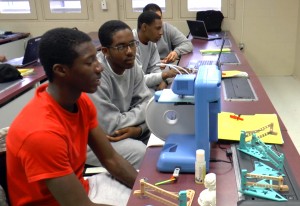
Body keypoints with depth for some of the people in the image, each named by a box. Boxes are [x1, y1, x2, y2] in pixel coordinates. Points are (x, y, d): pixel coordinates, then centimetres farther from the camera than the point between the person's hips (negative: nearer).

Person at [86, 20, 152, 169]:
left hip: (120, 127, 7)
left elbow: (146, 101, -3)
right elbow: (111, 127, -28)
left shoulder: (131, 65, -7)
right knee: (139, 151, -24)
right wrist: (144, 111, -14)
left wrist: (138, 128, -23)